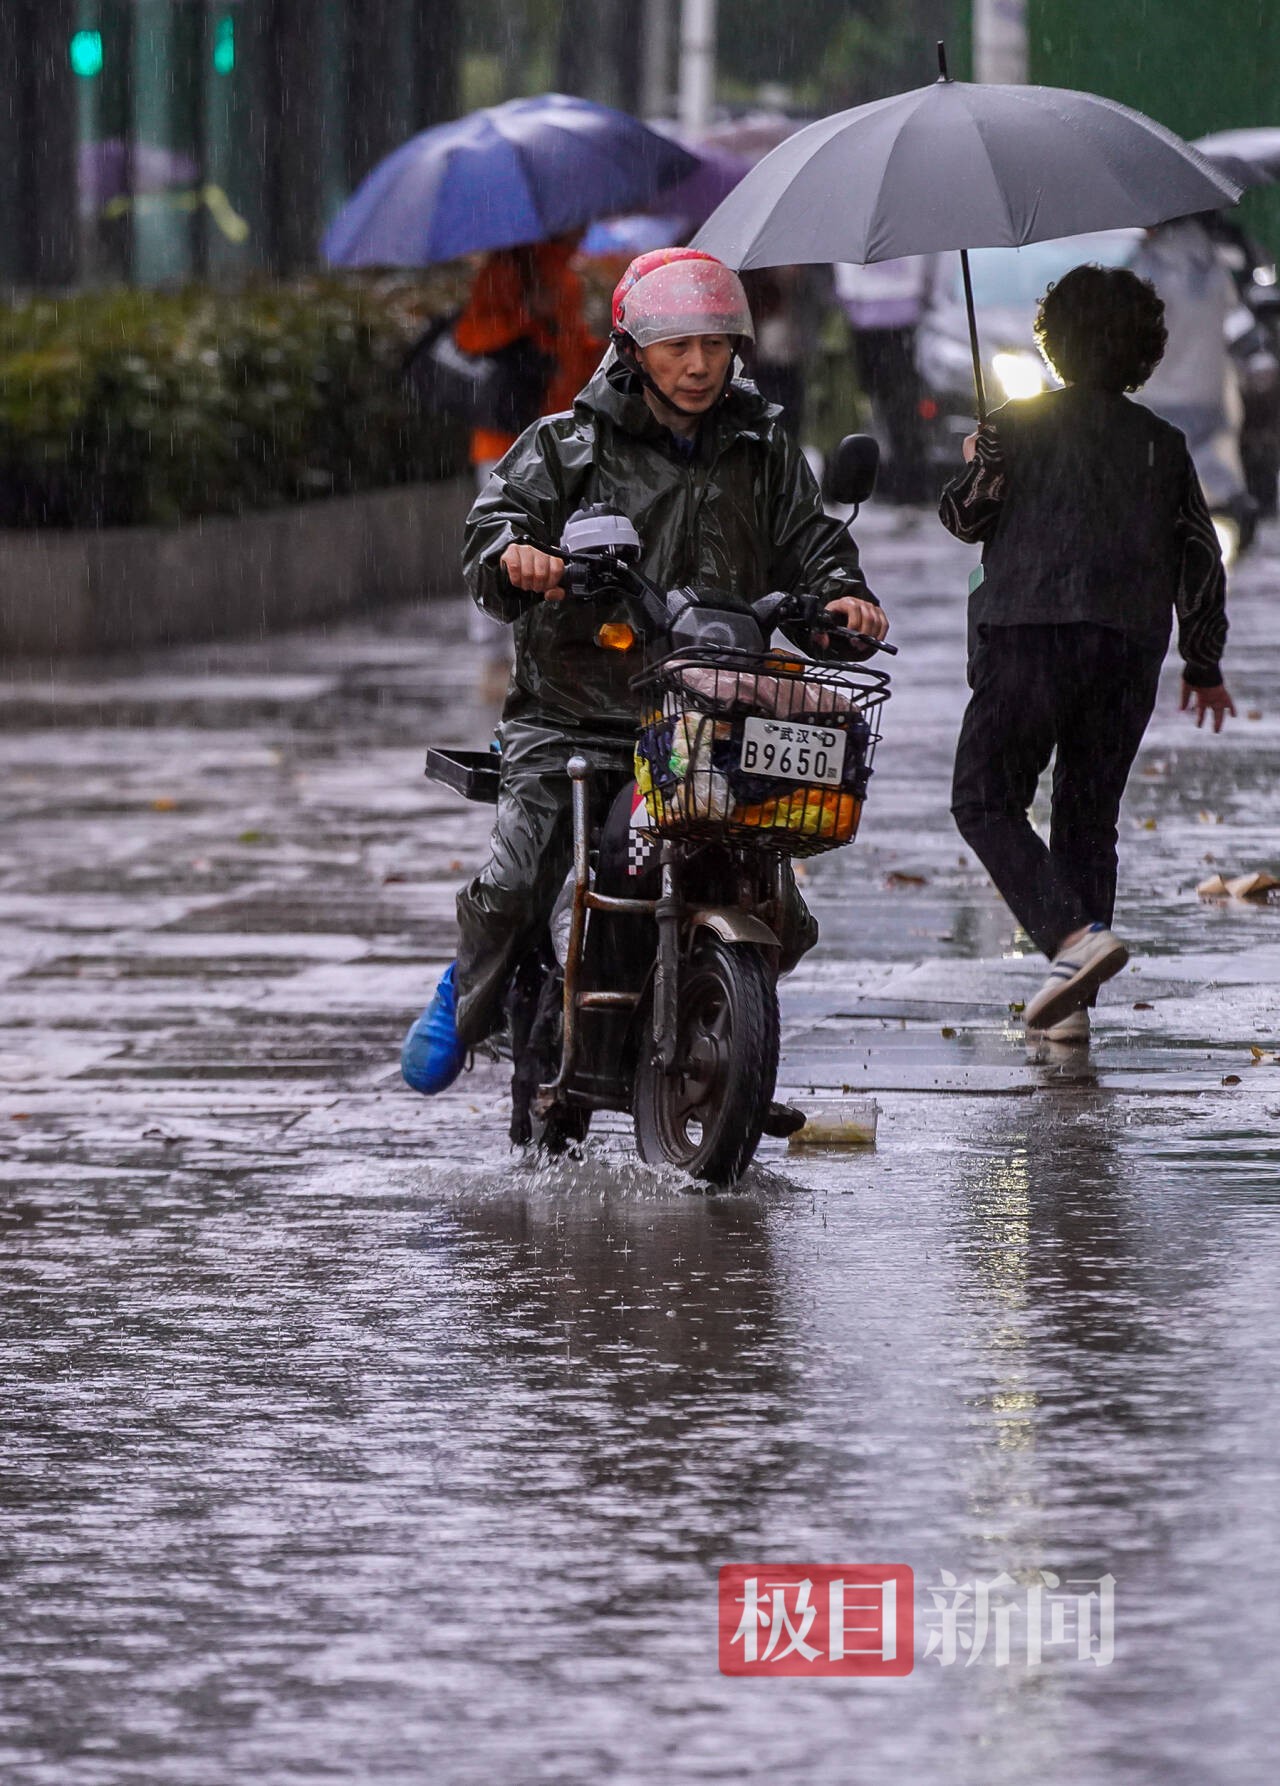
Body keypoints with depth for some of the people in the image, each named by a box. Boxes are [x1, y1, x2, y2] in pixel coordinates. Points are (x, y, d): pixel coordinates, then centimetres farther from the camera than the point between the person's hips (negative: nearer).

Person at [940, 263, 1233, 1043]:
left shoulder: (1022, 425, 2)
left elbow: (967, 516, 1)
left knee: (987, 804, 1)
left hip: (1029, 635, -4)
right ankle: (1073, 1005, 6)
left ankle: (1075, 935, -22)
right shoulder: (1163, 444, 11)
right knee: (1089, 818, 12)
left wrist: (978, 464, 23)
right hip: (1129, 652, 4)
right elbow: (1201, 556, 11)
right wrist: (1204, 665, 19)